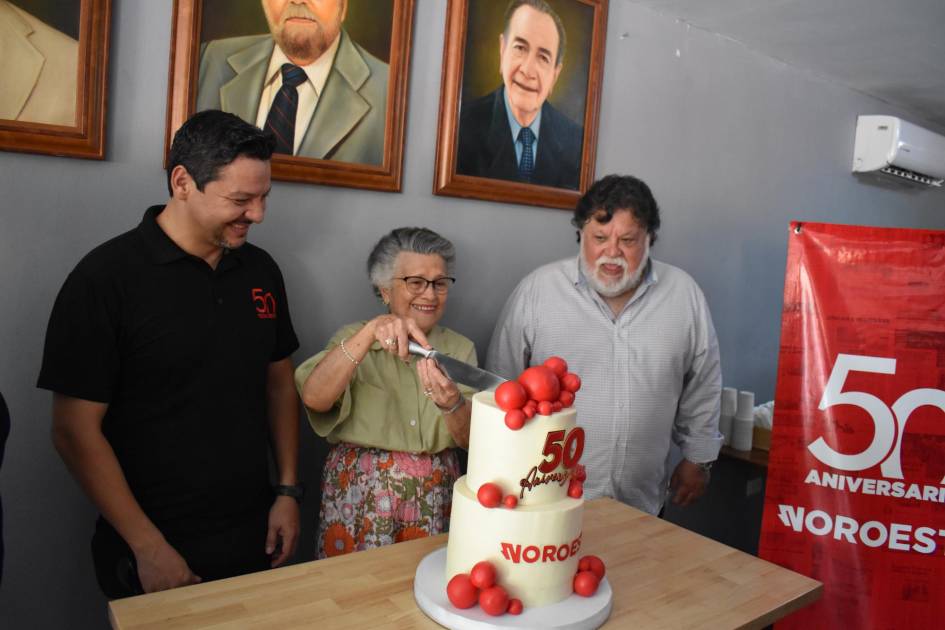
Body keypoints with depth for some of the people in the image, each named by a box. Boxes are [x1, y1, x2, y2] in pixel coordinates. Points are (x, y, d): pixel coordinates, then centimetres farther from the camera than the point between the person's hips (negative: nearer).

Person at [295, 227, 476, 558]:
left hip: (435, 502, 2)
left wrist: (452, 404, -26)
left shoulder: (460, 348, 5)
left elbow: (469, 439, -5)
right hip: (360, 499, -1)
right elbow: (314, 398, -18)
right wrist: (370, 332, -28)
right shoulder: (354, 339, 1)